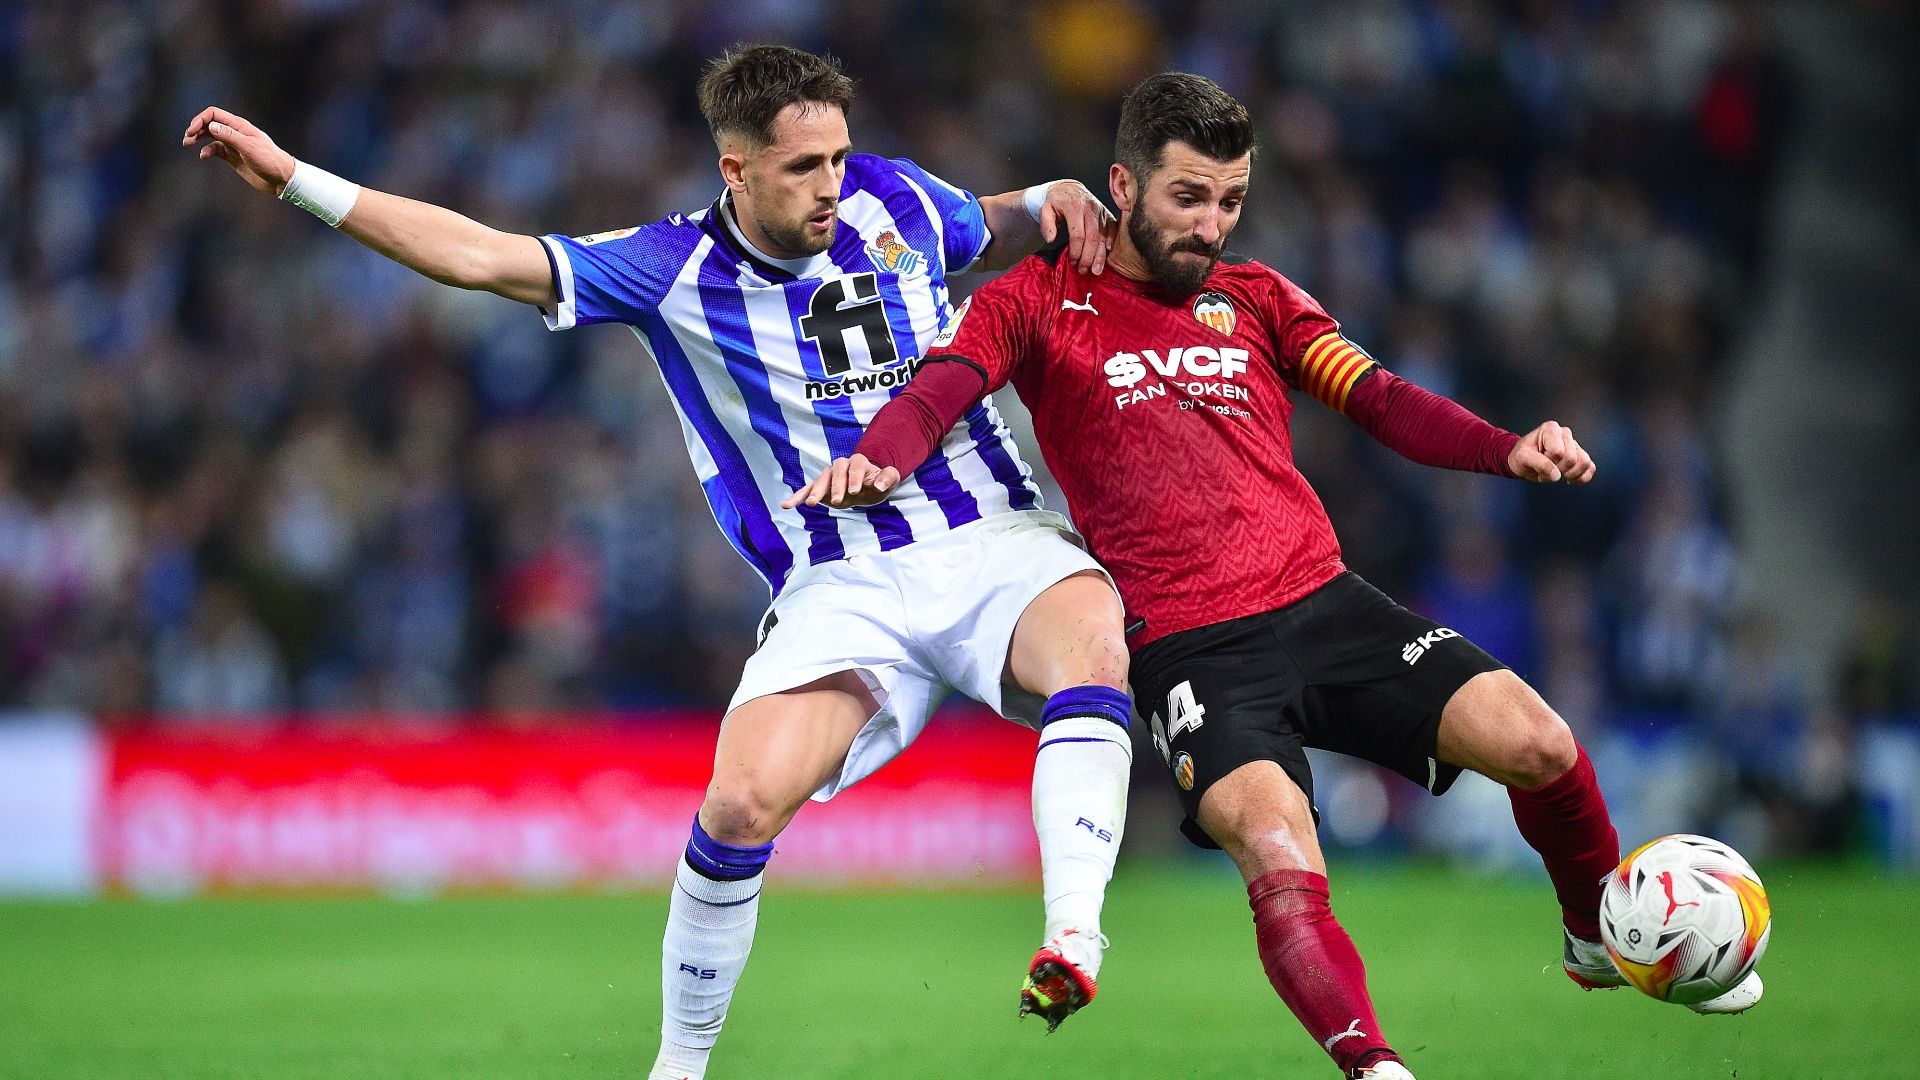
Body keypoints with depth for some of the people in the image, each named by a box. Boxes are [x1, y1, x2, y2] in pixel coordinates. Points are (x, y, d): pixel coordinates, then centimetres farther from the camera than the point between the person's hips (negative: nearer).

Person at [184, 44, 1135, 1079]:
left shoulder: (895, 200, 6)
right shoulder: (673, 268, -1)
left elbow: (1001, 233, 29)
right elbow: (480, 255, -2)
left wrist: (1059, 201, 5)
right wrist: (290, 177, -5)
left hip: (994, 540, 1)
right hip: (841, 592, -1)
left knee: (1092, 641, -34)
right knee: (743, 801, -23)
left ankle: (1072, 939, -45)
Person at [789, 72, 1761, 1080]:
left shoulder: (1257, 299, 19)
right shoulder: (1038, 303, 7)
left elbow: (1381, 401, 10)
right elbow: (938, 393, -7)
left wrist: (1507, 450, -8)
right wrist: (873, 460, -30)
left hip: (1323, 603, 4)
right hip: (1190, 648, -4)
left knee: (1537, 743, -11)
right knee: (1277, 852, -30)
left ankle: (1601, 941, 15)